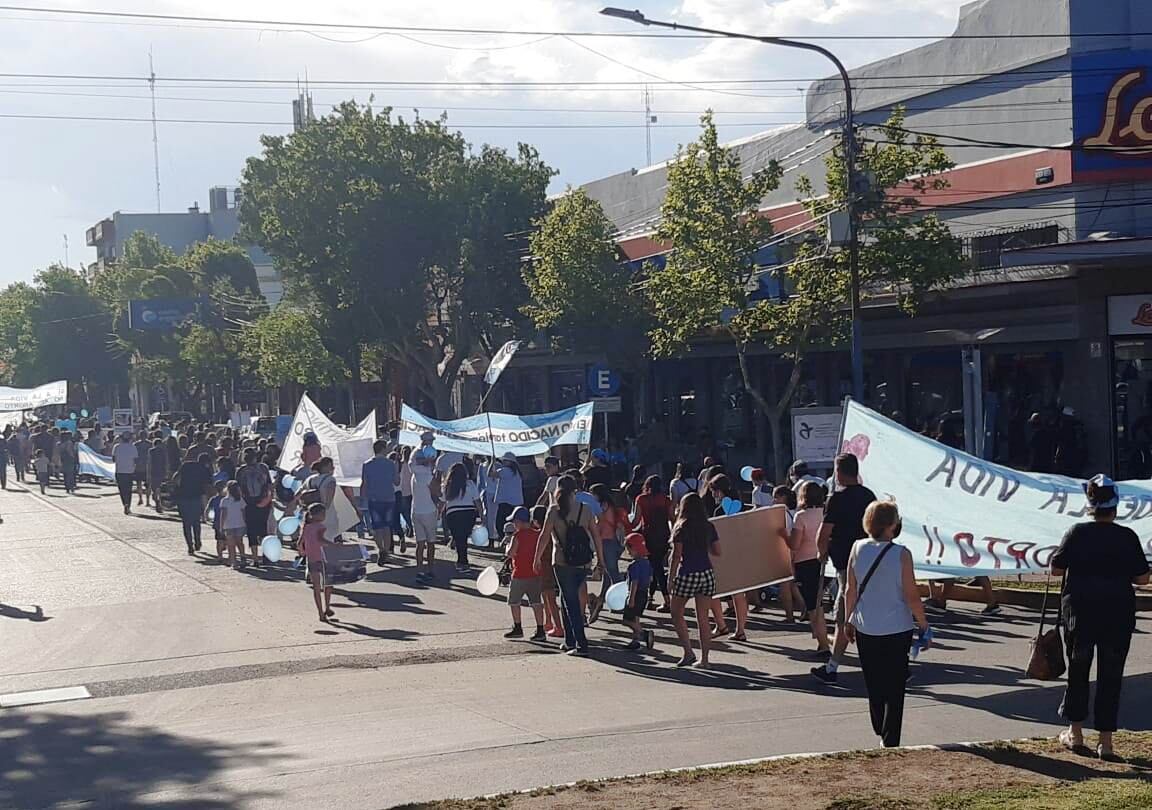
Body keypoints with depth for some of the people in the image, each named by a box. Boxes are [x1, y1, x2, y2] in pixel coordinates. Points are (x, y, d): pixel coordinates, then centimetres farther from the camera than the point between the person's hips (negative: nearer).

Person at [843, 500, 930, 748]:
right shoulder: (901, 554, -14)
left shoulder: (857, 549, -5)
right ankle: (890, 741, 5)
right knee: (895, 686, 6)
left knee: (873, 683, 18)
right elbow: (911, 596, -11)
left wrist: (848, 620, 13)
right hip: (897, 628, -3)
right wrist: (924, 625, 0)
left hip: (865, 628, 3)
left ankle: (880, 731, 29)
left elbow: (851, 590, 1)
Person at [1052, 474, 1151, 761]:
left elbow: (1056, 569, -2)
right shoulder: (1127, 537, -7)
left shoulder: (1077, 533, -7)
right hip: (1118, 614, 0)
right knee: (1110, 675, 4)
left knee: (1078, 670, 15)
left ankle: (1075, 732, 22)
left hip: (1079, 611, 0)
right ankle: (1106, 741, 3)